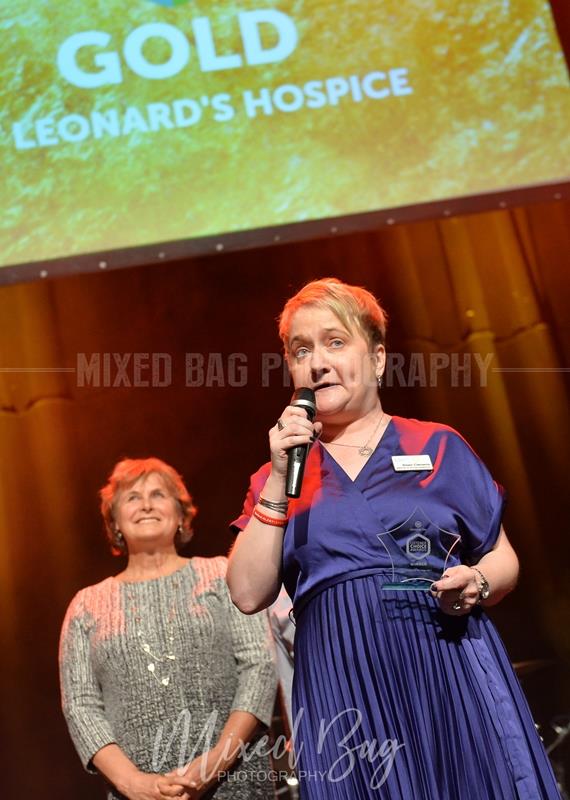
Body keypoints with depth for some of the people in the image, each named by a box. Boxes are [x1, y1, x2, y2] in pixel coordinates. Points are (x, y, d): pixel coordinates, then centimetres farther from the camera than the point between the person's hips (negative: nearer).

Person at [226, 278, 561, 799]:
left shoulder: (438, 447, 7)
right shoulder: (279, 477, 11)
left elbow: (503, 558, 10)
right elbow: (249, 594, -1)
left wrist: (476, 583, -12)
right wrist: (278, 479, -6)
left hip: (451, 673, 0)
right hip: (342, 690, 1)